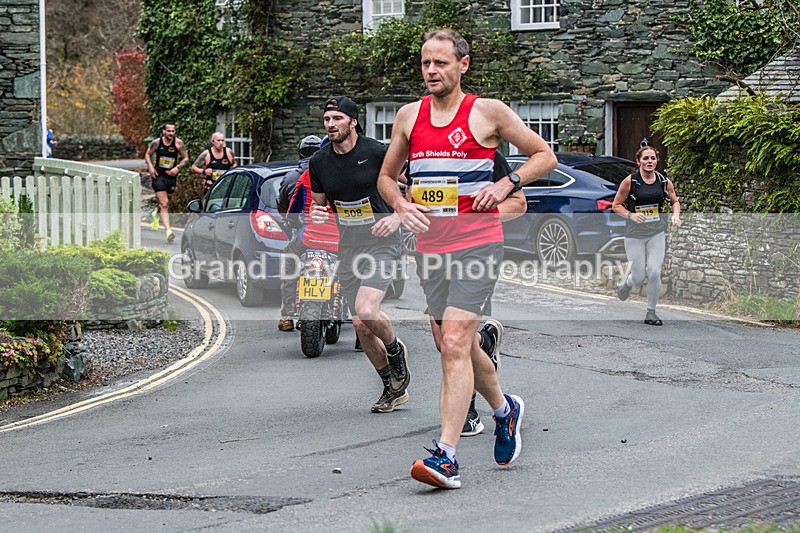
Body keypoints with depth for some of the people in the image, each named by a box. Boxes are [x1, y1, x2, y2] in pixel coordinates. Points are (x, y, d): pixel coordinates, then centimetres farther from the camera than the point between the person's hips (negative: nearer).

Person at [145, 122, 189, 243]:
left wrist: (178, 167, -12)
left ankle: (155, 214, 52)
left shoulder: (178, 143, -4)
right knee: (164, 203, -12)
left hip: (171, 176, 2)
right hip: (158, 176, -2)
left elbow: (185, 158, 4)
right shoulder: (156, 143, -5)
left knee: (164, 202, 18)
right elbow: (147, 154, 10)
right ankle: (168, 231, -16)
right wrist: (150, 167, -6)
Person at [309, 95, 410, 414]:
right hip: (348, 248, 5)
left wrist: (398, 217, -17)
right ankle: (393, 388, 23)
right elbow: (320, 203, 17)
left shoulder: (377, 153, -11)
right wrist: (316, 214, -7)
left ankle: (395, 350, 8)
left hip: (382, 244, -5)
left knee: (366, 310, -25)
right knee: (360, 325, 5)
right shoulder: (319, 163, 3)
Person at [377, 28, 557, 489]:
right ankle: (504, 409, 41)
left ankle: (445, 455, -19)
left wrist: (507, 185, -10)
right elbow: (386, 176, 20)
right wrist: (401, 205, -1)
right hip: (430, 247, 6)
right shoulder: (410, 116, 9)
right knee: (460, 347, 14)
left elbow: (545, 156, 6)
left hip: (477, 243, -6)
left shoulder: (488, 112, -3)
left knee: (455, 343, -16)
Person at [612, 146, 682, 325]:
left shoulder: (664, 182, 1)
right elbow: (616, 205, -1)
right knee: (638, 278, 0)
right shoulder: (630, 182, -8)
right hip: (634, 235, -2)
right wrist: (631, 215, -18)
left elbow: (675, 201, 17)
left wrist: (676, 215, -4)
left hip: (657, 234, 2)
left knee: (654, 272, -13)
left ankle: (651, 312, 4)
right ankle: (626, 283, 39)